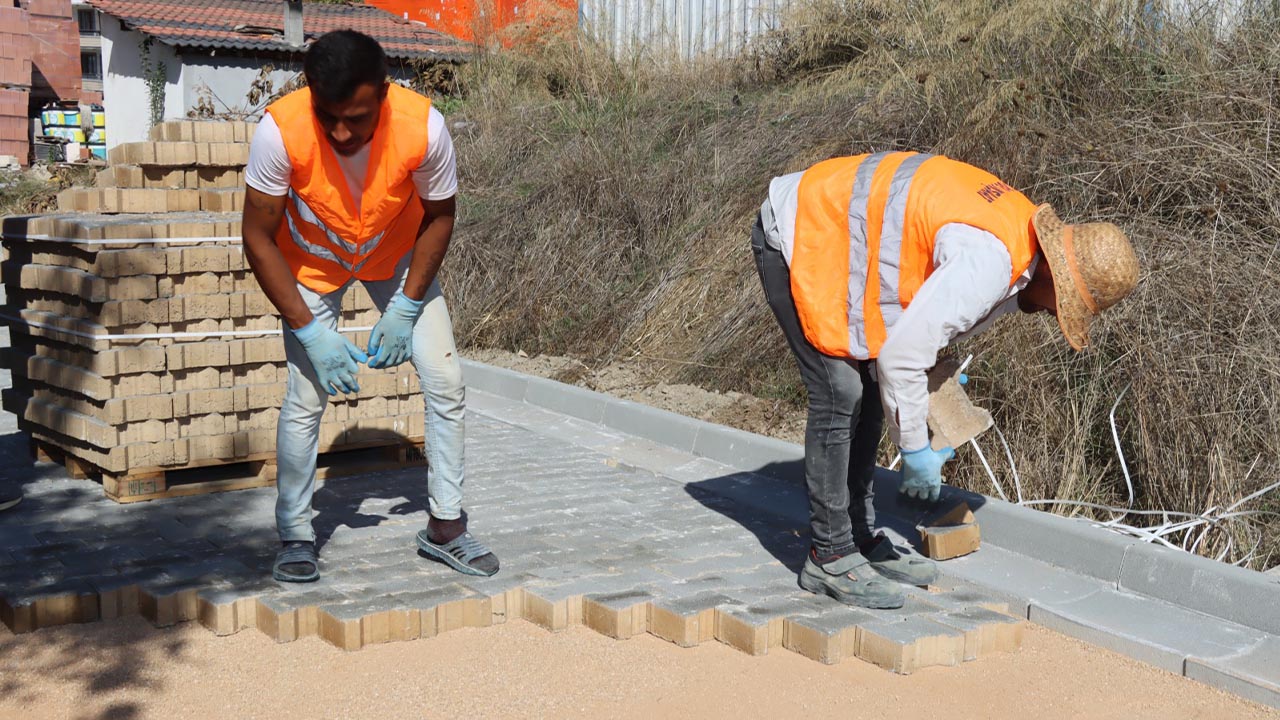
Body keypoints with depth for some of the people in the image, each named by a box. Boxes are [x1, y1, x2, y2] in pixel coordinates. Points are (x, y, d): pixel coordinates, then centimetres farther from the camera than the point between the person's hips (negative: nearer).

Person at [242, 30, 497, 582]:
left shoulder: (423, 127, -33)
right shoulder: (280, 131, -36)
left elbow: (438, 216, -13)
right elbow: (258, 238, -23)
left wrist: (406, 307, -17)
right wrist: (310, 330, -26)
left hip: (398, 257, 2)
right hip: (311, 264, -1)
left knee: (446, 382, -5)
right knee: (306, 397, -10)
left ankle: (446, 527, 10)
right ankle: (295, 536, 9)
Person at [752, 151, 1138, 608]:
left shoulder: (1022, 224, 1)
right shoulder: (987, 264, -30)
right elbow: (900, 355, -29)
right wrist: (916, 451, -18)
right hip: (798, 239, -10)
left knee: (869, 392, 11)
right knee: (840, 396, -12)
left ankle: (861, 539, 19)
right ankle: (830, 557, -2)